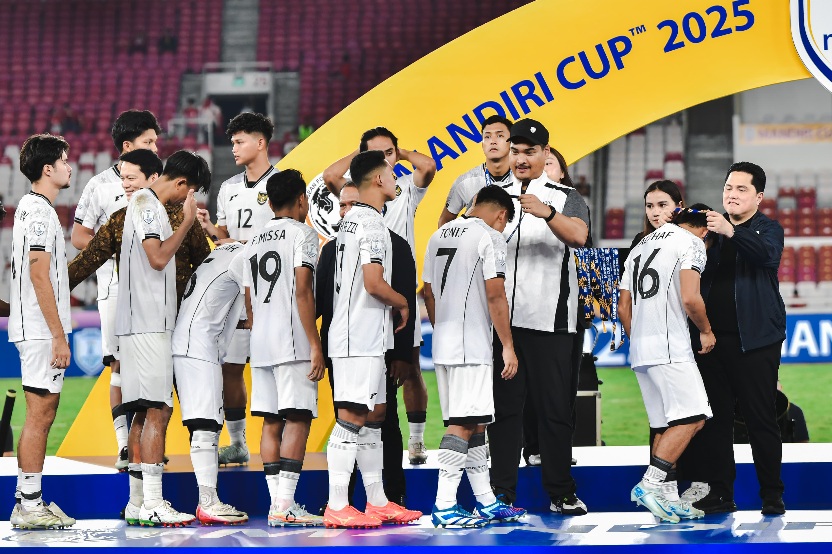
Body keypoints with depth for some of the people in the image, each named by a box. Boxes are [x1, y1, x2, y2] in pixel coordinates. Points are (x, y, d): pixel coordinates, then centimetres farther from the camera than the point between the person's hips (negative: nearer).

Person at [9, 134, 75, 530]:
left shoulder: (32, 207, 17)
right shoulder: (39, 211, -14)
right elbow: (39, 275, -19)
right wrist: (58, 335, -19)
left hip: (37, 330, 10)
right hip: (41, 331, -10)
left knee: (43, 414, 11)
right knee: (39, 415, -8)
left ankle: (29, 502, 14)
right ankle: (29, 506, -6)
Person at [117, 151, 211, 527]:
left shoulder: (152, 205, 21)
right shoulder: (145, 203, -9)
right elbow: (158, 257, -19)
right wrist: (187, 221, -10)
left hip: (151, 323, 10)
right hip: (146, 323, -10)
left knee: (145, 411, 10)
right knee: (157, 410, -12)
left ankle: (137, 502, 12)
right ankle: (152, 503, -14)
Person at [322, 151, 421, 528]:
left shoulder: (350, 220, 16)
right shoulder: (372, 223, -15)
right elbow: (374, 283, -22)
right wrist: (403, 304, -4)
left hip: (359, 337, 10)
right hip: (361, 339, -10)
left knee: (374, 415, 14)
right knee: (352, 418, -10)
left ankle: (377, 502, 19)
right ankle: (336, 508, -10)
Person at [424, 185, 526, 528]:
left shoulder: (439, 235, 16)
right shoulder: (490, 237, -8)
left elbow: (429, 294, 20)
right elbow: (495, 296, -14)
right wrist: (508, 346, -11)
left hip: (443, 343, 8)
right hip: (471, 346, -8)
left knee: (474, 423, 14)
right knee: (463, 424, -9)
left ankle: (486, 502, 19)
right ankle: (444, 507, -14)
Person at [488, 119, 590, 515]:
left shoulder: (565, 199, 4)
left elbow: (578, 236, -16)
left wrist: (546, 213, -34)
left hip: (550, 322, -3)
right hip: (501, 319, 3)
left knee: (555, 408, 0)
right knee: (504, 407, 4)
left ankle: (562, 493, 6)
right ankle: (501, 492, 7)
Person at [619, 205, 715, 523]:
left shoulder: (642, 245, 22)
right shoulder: (692, 242, -2)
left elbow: (623, 308, 21)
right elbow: (690, 299, -16)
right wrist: (706, 331, 0)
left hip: (639, 349, 9)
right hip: (670, 348, -9)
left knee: (665, 426, 10)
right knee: (692, 417, -10)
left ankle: (668, 497, 7)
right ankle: (650, 484, -19)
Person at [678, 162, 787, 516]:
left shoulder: (767, 229, 3)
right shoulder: (711, 227, 15)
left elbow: (768, 254, -19)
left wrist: (731, 233, -35)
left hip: (754, 340, -4)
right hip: (713, 337, 4)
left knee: (761, 418, -4)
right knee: (716, 417, 5)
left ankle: (772, 496, 0)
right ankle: (720, 493, 10)